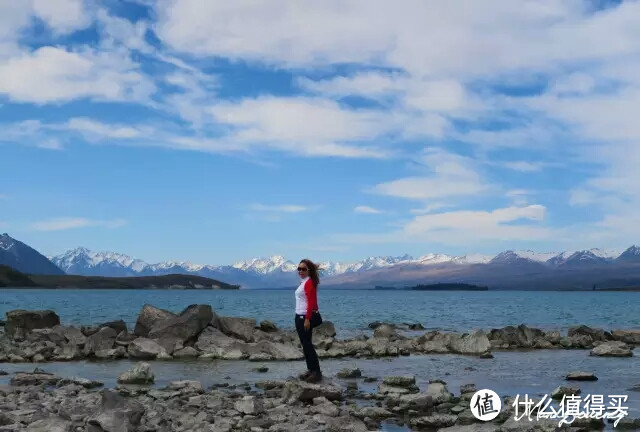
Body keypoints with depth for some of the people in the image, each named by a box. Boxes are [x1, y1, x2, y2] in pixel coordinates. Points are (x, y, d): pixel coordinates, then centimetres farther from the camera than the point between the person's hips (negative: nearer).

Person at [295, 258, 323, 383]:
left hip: (306, 317, -10)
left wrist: (307, 319, -24)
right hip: (300, 316, 10)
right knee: (305, 344, 12)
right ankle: (310, 370, 19)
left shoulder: (309, 282, -15)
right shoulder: (304, 282, 13)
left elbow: (311, 302, -21)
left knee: (307, 344, -8)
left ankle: (316, 372, -4)